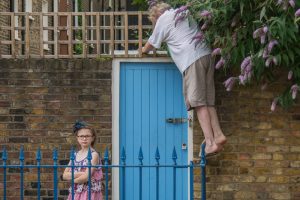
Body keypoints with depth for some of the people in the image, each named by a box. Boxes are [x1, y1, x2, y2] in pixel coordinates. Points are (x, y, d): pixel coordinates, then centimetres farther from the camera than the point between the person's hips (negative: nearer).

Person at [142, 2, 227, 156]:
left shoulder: (163, 19, 7)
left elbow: (152, 43, 19)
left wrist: (143, 50, 39)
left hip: (192, 60, -7)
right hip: (207, 55, 7)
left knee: (199, 102, -9)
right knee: (208, 101, 9)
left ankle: (210, 142, -16)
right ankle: (218, 135, -2)